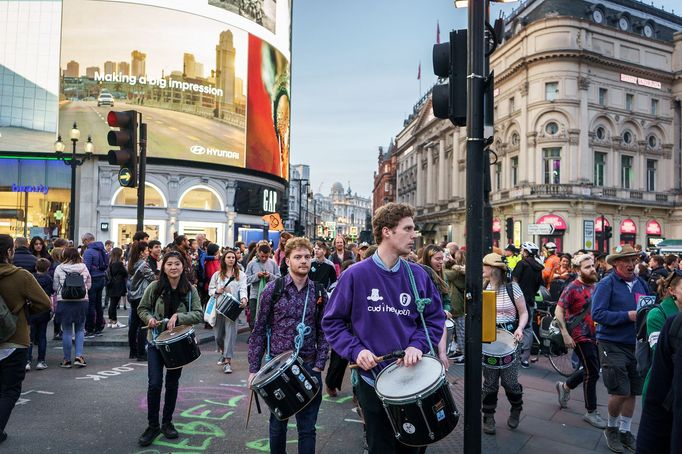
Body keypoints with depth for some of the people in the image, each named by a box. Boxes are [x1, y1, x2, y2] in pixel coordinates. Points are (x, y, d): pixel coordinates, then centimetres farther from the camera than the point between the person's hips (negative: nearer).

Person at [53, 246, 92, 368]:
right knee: (80, 330, 13)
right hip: (82, 302, 1)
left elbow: (55, 287, 2)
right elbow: (89, 285, 7)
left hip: (64, 302, -1)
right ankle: (79, 356, 4)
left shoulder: (59, 268, -4)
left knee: (67, 331, 7)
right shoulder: (83, 267, -1)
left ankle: (67, 359, 14)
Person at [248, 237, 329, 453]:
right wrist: (254, 368, -5)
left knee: (307, 427, 9)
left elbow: (323, 332, 4)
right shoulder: (273, 289, -6)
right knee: (278, 423, 16)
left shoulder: (319, 292, 0)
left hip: (309, 367, 1)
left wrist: (319, 365, -5)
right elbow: (259, 330, -4)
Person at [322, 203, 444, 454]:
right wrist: (356, 350, -17)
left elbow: (435, 318, 4)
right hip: (373, 378, -3)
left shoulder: (417, 274, -1)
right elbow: (332, 321, -5)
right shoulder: (356, 274, -11)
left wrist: (418, 346, -13)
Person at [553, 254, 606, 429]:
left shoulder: (593, 286, 7)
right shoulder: (572, 288, -15)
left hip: (593, 334, 7)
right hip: (580, 336, -7)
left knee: (590, 370, 16)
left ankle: (565, 386, 38)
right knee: (592, 373, -3)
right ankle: (591, 412, 11)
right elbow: (558, 311, -15)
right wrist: (565, 335, -20)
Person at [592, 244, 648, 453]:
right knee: (620, 392, -6)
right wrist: (628, 316, -23)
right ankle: (611, 427, 21)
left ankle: (624, 431, 32)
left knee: (632, 392, 13)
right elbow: (597, 314, -18)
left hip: (635, 345, 6)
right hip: (612, 345, -6)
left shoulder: (641, 284, 8)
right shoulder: (606, 284, -11)